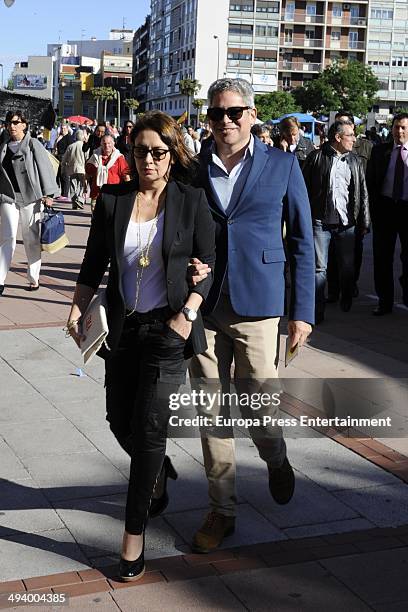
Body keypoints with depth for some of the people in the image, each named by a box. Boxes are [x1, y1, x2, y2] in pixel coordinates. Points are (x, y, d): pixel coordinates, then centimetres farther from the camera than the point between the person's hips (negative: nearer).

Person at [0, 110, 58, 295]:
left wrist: (47, 194, -10)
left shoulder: (33, 145, 0)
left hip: (30, 197, -2)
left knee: (32, 239, 5)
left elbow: (45, 168, -4)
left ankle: (34, 278, 16)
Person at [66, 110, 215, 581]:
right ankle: (156, 472, 45)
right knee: (119, 419, 12)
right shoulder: (112, 199, 2)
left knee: (148, 426, -5)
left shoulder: (191, 201, -5)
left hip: (168, 328, -4)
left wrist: (187, 314, -14)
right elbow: (94, 264, 6)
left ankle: (134, 534, 7)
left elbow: (208, 265, -3)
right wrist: (78, 307, -6)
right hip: (122, 325, 4)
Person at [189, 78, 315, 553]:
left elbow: (302, 242, 3)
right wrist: (187, 265, -7)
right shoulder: (193, 168, 7)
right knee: (212, 413, 7)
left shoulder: (282, 165, 1)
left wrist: (302, 310, -2)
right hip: (204, 308, 3)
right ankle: (221, 510, 23)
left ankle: (276, 460, 35)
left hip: (256, 308, -2)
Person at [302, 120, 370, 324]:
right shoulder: (316, 157, -1)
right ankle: (317, 312, 6)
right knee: (319, 268, -2)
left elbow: (362, 193, 12)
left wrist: (364, 222, 8)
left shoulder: (354, 161, 11)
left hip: (346, 223, 4)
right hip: (320, 221, -3)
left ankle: (346, 305, 32)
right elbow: (304, 189, -1)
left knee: (347, 267, 12)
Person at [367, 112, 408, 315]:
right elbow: (370, 181, 7)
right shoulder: (379, 151, 6)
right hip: (385, 207, 1)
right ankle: (385, 301, 16)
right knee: (382, 257, 5)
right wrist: (375, 206, -1)